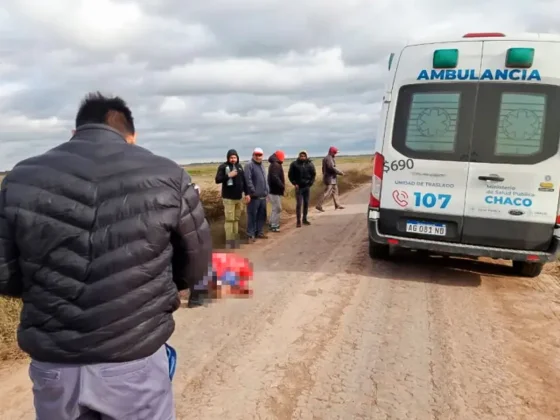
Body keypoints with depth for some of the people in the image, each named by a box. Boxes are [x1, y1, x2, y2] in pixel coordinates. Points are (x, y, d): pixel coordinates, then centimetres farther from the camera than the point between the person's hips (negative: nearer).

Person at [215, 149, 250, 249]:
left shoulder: (239, 166, 10)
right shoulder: (223, 167, -7)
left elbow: (244, 181, 16)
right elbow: (217, 180, -14)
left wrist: (247, 193, 14)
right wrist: (228, 175, -24)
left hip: (239, 197, 6)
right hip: (228, 198, -6)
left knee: (236, 219, 12)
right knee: (229, 219, -5)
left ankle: (235, 238, 21)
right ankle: (229, 241, 0)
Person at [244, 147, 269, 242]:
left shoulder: (262, 166, 18)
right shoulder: (249, 165, -9)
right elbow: (248, 180, -17)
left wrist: (266, 191, 13)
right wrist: (253, 192, -18)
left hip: (263, 196, 8)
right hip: (254, 196, -8)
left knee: (262, 216, 13)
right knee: (252, 216, -2)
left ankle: (260, 232, 24)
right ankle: (251, 234, 5)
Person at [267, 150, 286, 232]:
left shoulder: (274, 164, 16)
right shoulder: (276, 165, -17)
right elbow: (275, 178, -27)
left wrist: (281, 186, 14)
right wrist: (282, 186, -20)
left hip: (274, 190, 11)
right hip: (275, 190, -11)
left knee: (275, 208, 19)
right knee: (277, 208, -5)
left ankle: (273, 224, 27)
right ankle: (274, 226, 0)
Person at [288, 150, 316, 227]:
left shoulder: (310, 164, 1)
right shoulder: (294, 164, -6)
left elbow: (313, 174, 9)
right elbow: (290, 175, 0)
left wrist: (310, 183, 0)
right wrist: (294, 183, -7)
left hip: (307, 186, 3)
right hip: (299, 187, -3)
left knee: (306, 203, 10)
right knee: (299, 204, -7)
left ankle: (304, 219, 22)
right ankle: (298, 221, -3)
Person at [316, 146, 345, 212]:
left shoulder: (326, 158, 16)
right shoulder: (329, 158, -16)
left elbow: (324, 168, 20)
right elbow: (332, 168, -25)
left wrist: (324, 175, 24)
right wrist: (340, 172, -16)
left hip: (332, 179, 11)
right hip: (330, 179, -11)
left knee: (335, 191, 15)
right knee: (327, 193, -10)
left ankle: (337, 205, 20)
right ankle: (319, 206, -10)